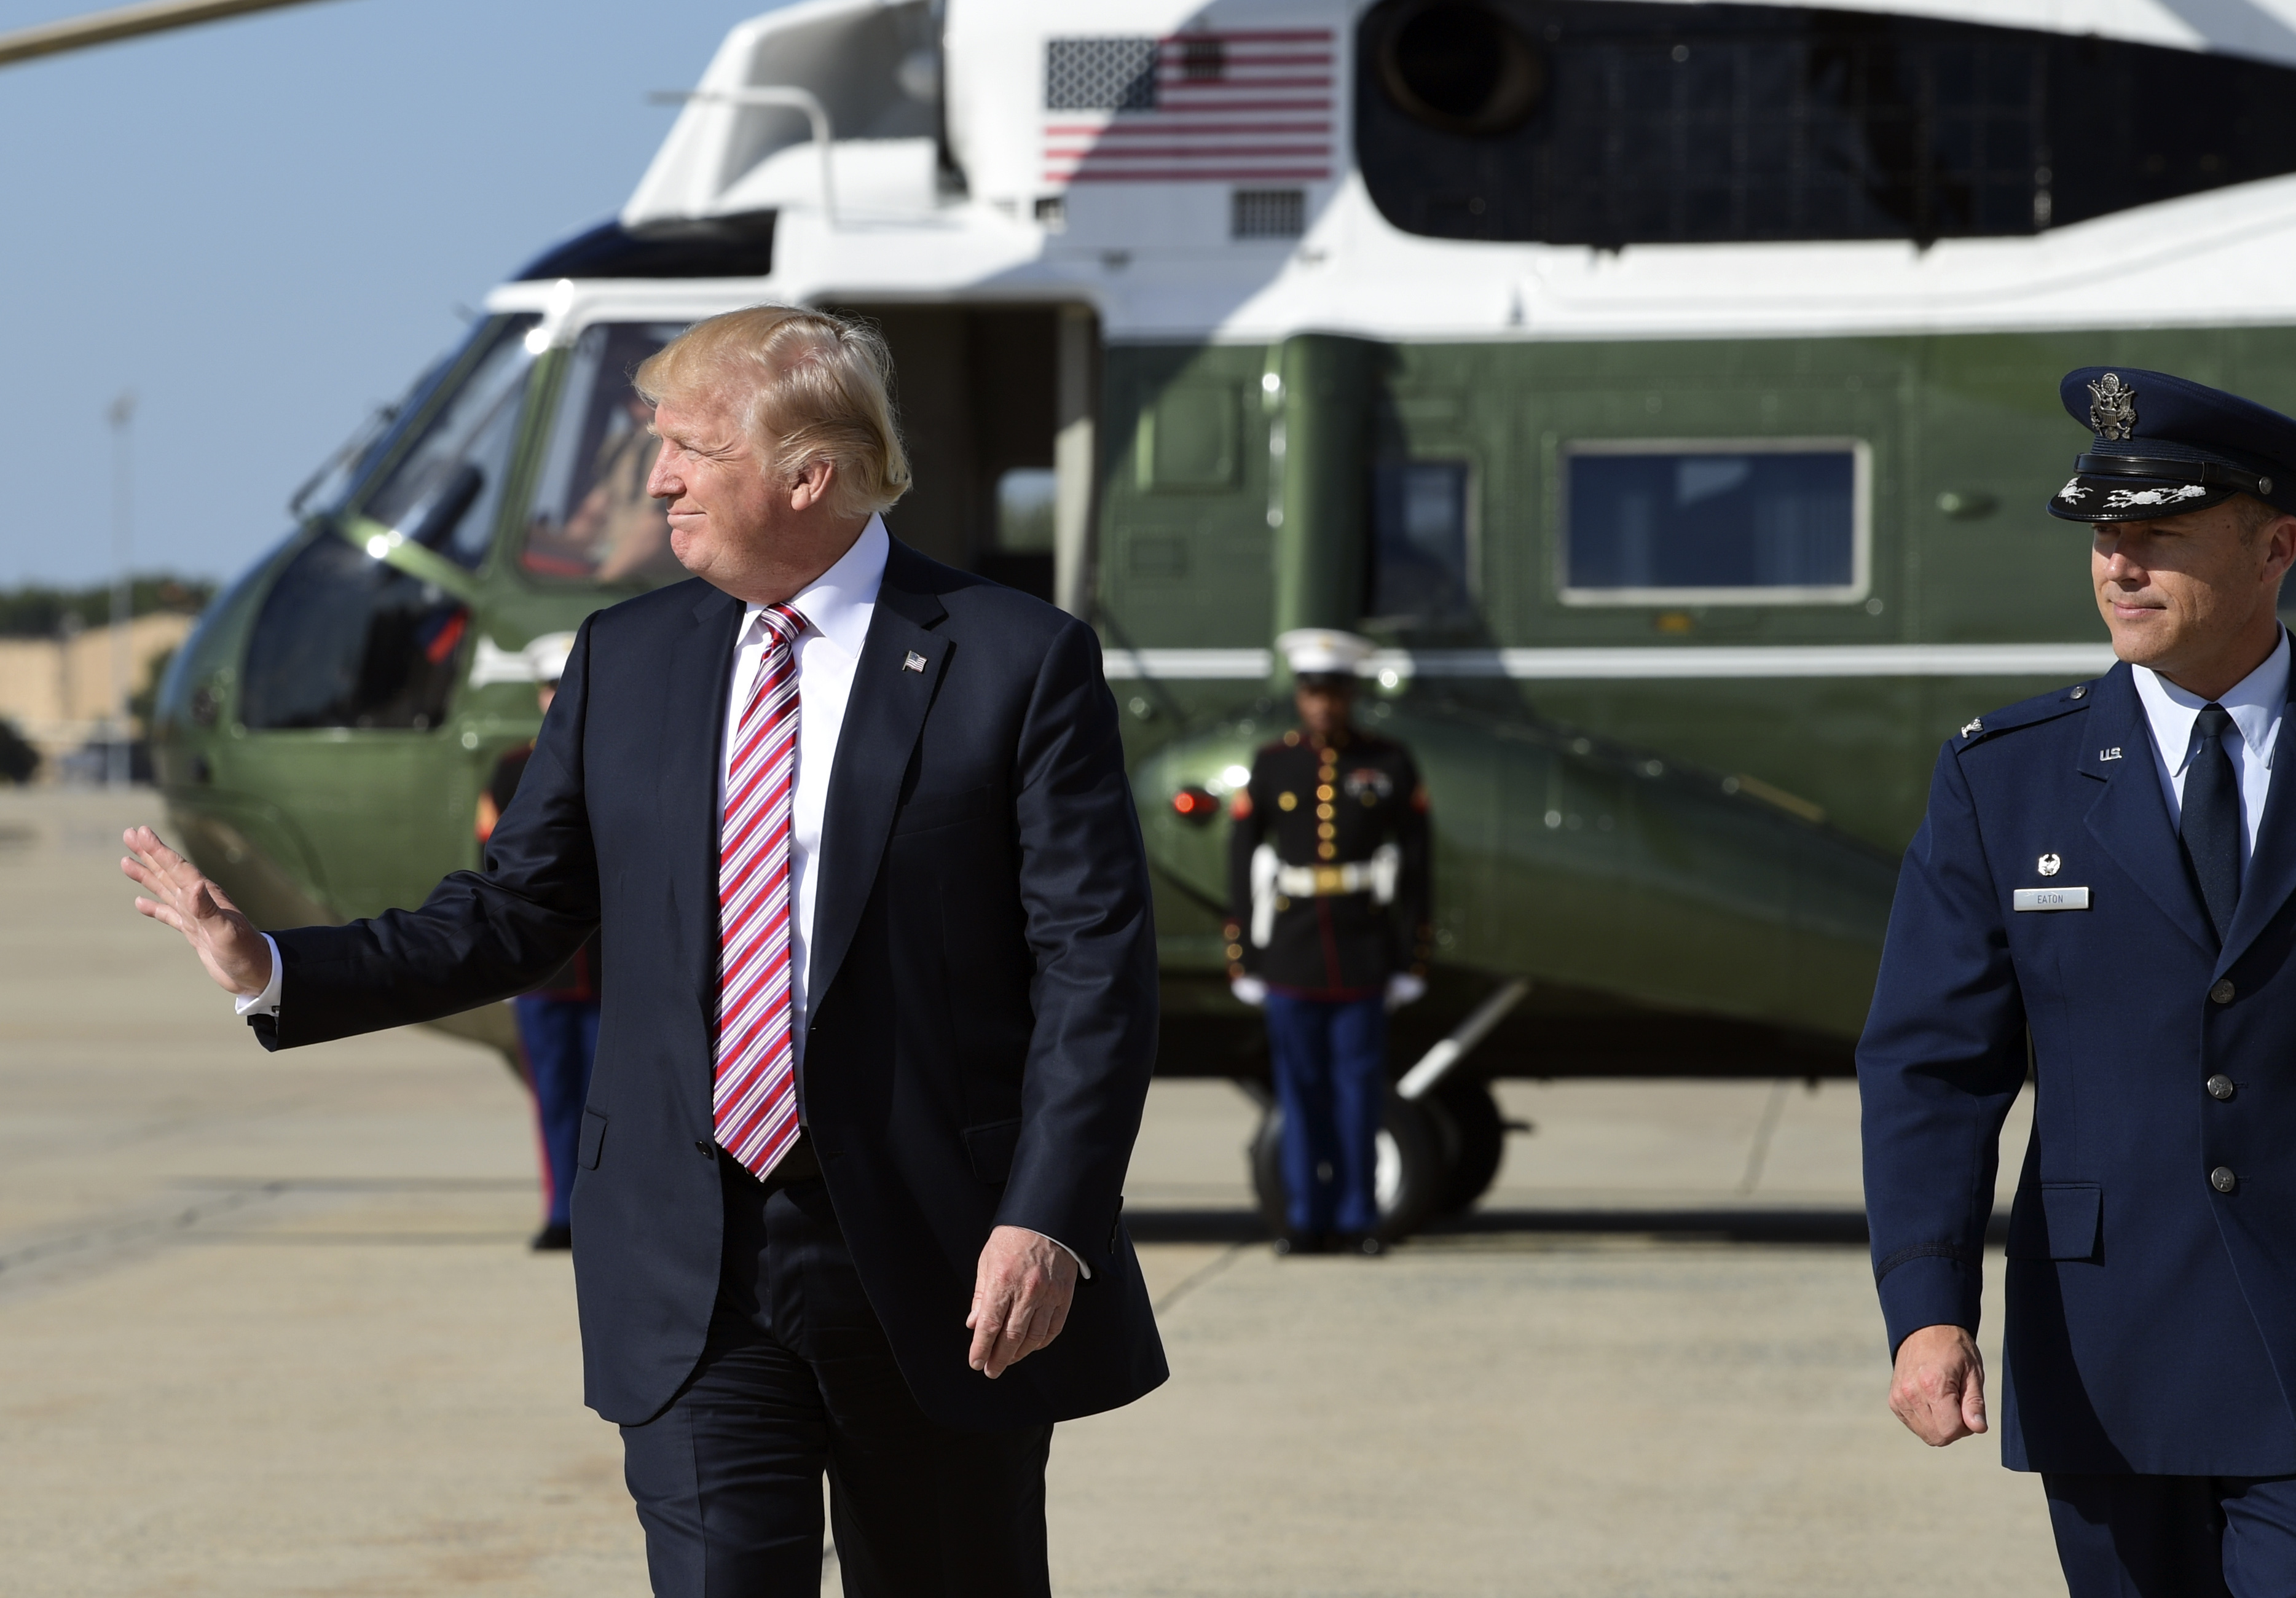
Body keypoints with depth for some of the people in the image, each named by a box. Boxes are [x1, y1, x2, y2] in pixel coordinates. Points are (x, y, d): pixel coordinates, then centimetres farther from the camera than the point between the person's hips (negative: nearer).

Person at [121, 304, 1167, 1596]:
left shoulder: (1022, 665, -5)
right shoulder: (626, 662, 9)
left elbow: (1097, 968, -8)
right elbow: (517, 915, 13)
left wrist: (1049, 1221, -17)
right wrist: (275, 971, 1)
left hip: (934, 1267, -3)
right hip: (694, 1261, 3)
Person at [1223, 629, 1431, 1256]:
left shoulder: (1391, 766, 3)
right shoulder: (1270, 767, 6)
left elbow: (1414, 868, 3)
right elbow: (1242, 868, 6)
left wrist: (1411, 961, -2)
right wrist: (1242, 961, 1)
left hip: (1363, 955, -1)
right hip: (1290, 955, 1)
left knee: (1359, 1084, -1)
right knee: (1301, 1088, 2)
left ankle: (1357, 1217, 5)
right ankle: (1306, 1218, 7)